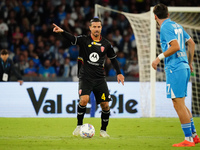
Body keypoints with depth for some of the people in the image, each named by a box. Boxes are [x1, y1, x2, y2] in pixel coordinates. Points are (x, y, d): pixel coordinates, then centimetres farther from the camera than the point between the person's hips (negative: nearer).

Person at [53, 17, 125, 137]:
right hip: (86, 77, -3)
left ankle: (103, 130, 17)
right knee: (84, 99, -23)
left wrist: (119, 73, 15)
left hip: (100, 78, 3)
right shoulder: (84, 40, -1)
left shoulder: (106, 44, 7)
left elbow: (113, 58, 20)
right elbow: (72, 39, -19)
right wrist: (62, 32, -38)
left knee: (105, 105, -2)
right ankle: (79, 126, -5)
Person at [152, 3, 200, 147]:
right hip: (184, 67, 9)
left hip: (174, 69, -9)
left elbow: (175, 46, -21)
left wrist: (159, 58, -16)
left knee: (178, 103, -7)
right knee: (180, 103, 17)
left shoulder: (165, 27, -10)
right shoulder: (177, 26, 16)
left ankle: (188, 139, -7)